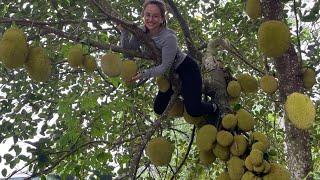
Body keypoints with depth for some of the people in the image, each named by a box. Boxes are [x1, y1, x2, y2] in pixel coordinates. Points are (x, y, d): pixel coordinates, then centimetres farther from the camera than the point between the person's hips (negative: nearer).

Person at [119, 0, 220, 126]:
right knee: (159, 109, 4)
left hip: (187, 69, -7)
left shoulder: (169, 37, -30)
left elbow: (165, 66, -26)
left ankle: (213, 109, 15)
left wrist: (144, 74, -34)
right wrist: (124, 31, -23)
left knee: (193, 110, -18)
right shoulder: (141, 32, -11)